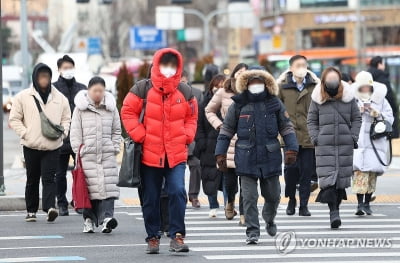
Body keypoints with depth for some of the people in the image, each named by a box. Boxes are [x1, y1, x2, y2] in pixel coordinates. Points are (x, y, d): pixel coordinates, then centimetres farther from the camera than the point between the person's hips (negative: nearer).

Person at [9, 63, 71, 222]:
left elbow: (66, 118, 17)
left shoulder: (60, 98, 7)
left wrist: (63, 132, -1)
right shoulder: (23, 97, 2)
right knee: (32, 179, 10)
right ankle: (31, 211, 19)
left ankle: (50, 208, -23)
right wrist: (25, 134, -7)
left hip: (52, 146, 0)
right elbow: (14, 119, 4)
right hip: (31, 146, 0)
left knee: (49, 178, -11)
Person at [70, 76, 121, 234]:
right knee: (90, 187, -3)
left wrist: (115, 148, 6)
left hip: (107, 154, 1)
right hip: (87, 154, -1)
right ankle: (89, 219, 4)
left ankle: (106, 217, -17)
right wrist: (78, 151, -2)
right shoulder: (80, 108, 5)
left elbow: (116, 131, 17)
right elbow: (75, 132, 5)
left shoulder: (111, 108, 11)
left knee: (108, 186, -10)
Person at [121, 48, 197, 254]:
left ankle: (177, 236, -12)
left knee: (177, 192, -16)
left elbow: (192, 117, 16)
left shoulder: (185, 92, 6)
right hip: (150, 154, 0)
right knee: (150, 198, 7)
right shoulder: (143, 89, -2)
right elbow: (128, 112, 1)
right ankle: (152, 237, 19)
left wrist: (187, 136, 0)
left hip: (176, 154, 1)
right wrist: (139, 135, -7)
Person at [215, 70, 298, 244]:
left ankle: (269, 219, 41)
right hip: (247, 158, -1)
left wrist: (292, 149, -2)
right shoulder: (238, 105, 2)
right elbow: (226, 131, 8)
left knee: (273, 195, 12)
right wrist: (220, 153, 3)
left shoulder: (275, 104, 5)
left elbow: (287, 128, 9)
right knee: (249, 197, -4)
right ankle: (252, 231, 2)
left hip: (270, 157, 1)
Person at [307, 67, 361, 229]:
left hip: (345, 145, 1)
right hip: (324, 145, -1)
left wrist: (354, 137, 1)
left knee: (341, 178, 4)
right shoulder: (318, 99, 2)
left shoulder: (348, 97, 3)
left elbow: (356, 118, 11)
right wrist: (315, 138, -2)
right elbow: (311, 121, 10)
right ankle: (333, 212, -15)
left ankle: (336, 208, 17)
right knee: (328, 178, -11)